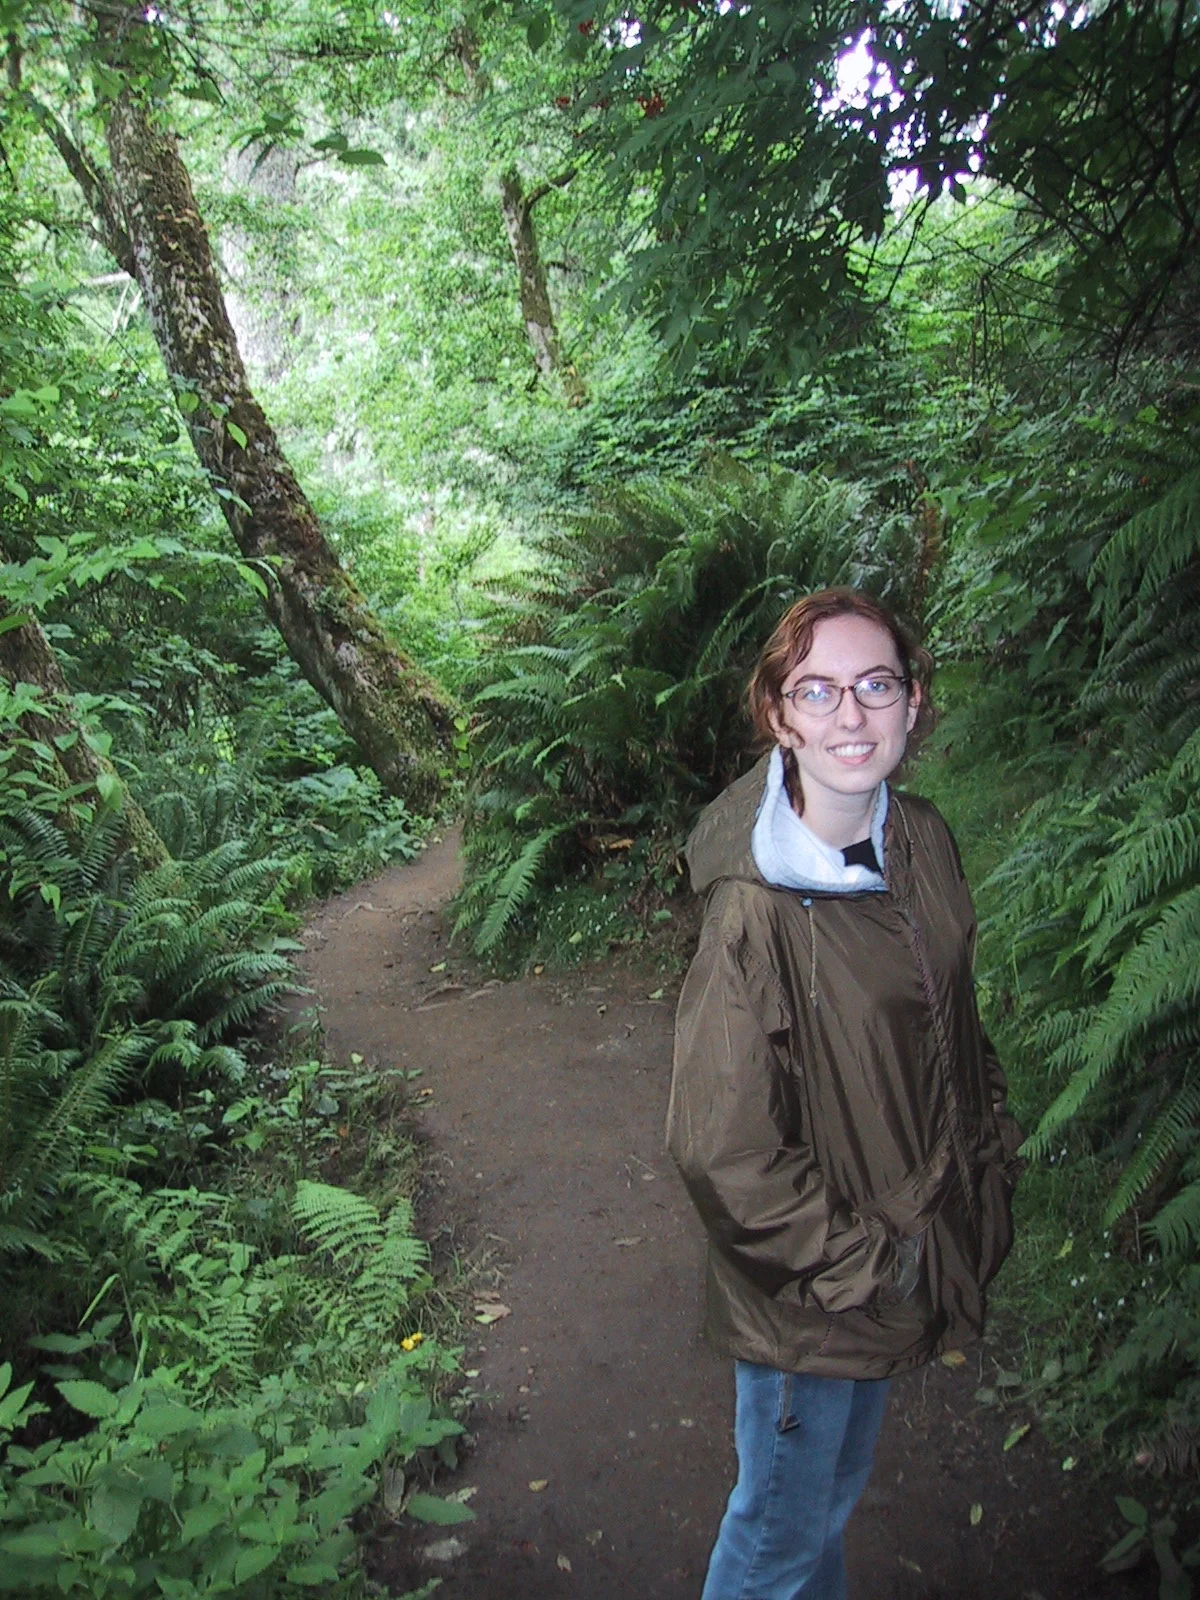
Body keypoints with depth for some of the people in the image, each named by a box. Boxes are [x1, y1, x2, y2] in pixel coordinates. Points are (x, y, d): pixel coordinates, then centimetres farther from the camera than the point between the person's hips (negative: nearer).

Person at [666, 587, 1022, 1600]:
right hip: (809, 1298, -6)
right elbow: (723, 1151, -26)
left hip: (902, 1262, 7)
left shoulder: (924, 842, -6)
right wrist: (870, 1265, -18)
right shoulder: (757, 909, -29)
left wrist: (990, 1162, 7)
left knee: (840, 1488, 29)